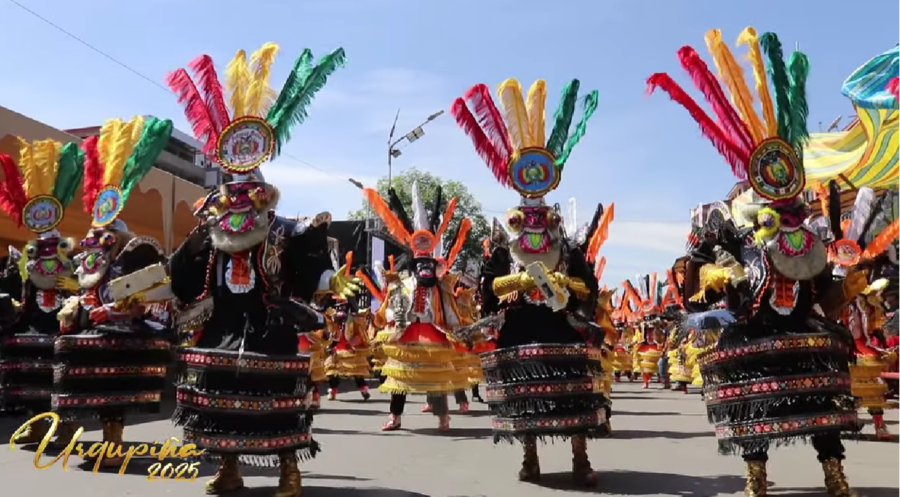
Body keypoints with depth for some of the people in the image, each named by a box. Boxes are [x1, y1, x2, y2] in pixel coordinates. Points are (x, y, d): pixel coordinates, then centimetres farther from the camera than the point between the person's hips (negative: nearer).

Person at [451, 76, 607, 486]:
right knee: (524, 398, 6)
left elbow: (590, 290, 1)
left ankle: (580, 458, 10)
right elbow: (487, 291, -2)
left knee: (574, 396, -1)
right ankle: (530, 457, 20)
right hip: (520, 336, 0)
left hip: (564, 334, 0)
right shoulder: (502, 254, 5)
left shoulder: (571, 252, 6)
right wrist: (516, 281, -14)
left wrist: (564, 283, -15)